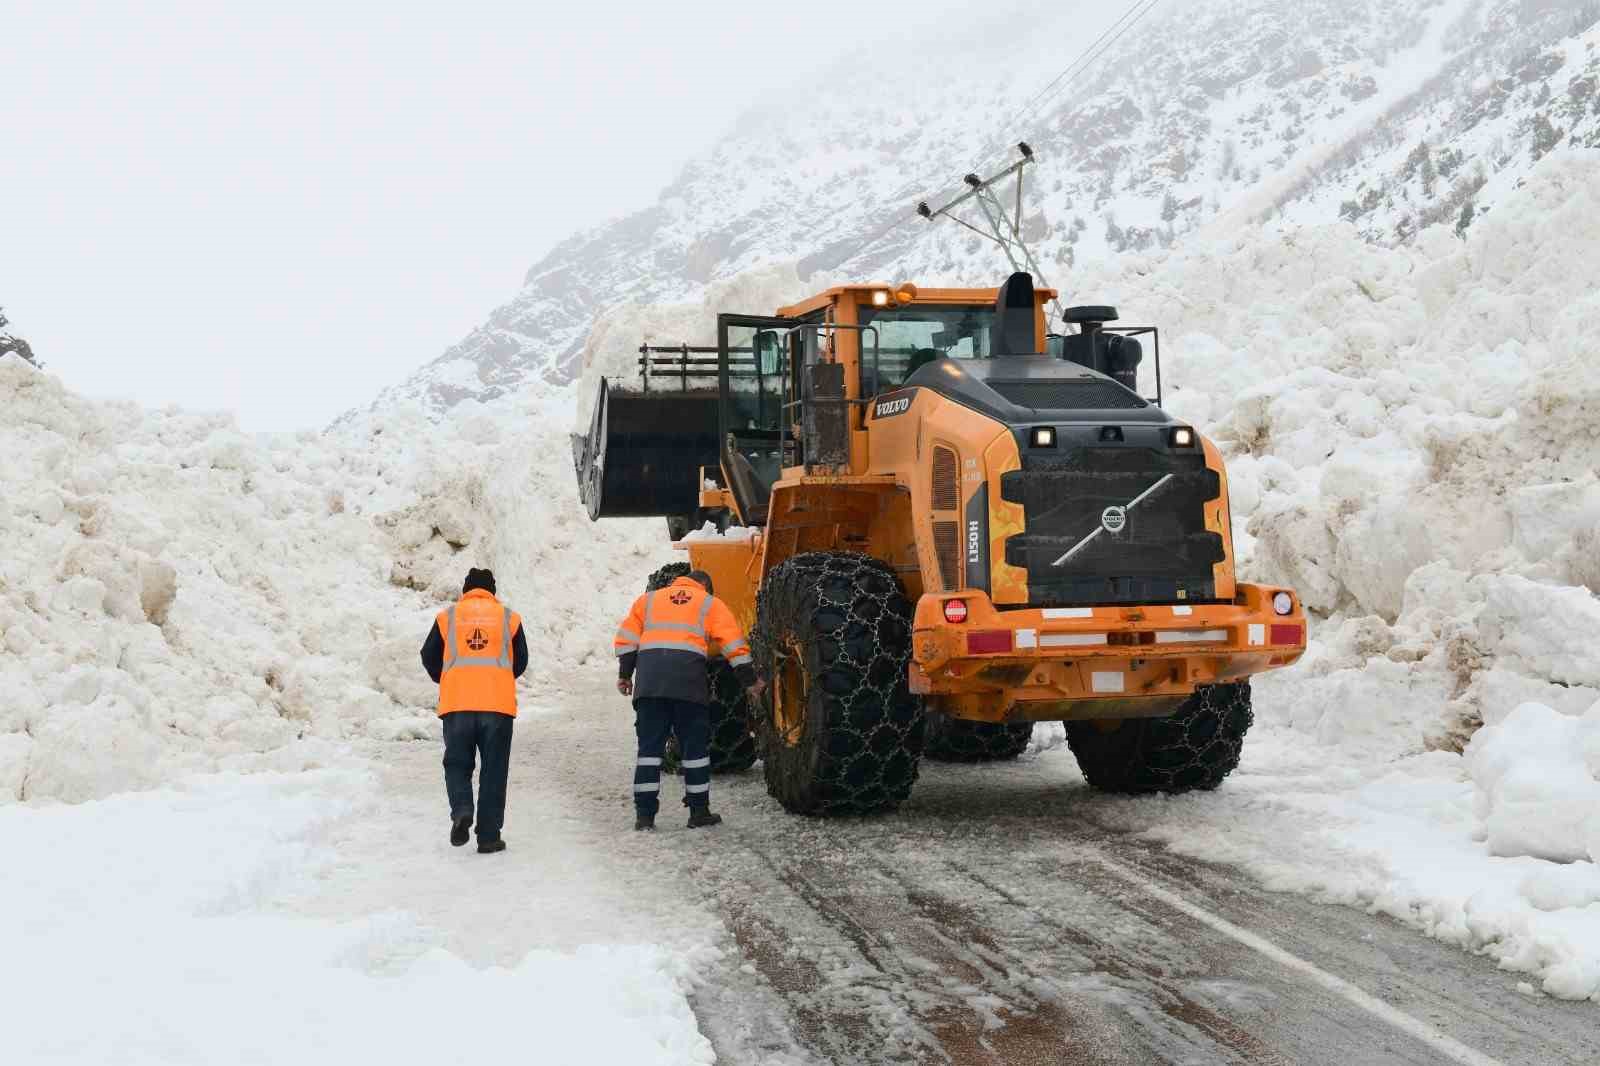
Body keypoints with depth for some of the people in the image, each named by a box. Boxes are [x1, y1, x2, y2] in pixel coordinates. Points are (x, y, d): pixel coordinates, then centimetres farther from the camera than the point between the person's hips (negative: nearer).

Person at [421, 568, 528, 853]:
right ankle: (489, 836, 5)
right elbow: (521, 662, 13)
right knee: (494, 771, 7)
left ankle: (461, 809, -15)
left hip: (457, 704, 0)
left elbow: (429, 658, 12)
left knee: (457, 763, 12)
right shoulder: (509, 617, 9)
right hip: (498, 704, 0)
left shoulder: (447, 617, 8)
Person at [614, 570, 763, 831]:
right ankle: (699, 812, 11)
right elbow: (734, 644, 9)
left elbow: (627, 636, 14)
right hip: (688, 671, -2)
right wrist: (750, 680, 10)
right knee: (695, 746, 8)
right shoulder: (710, 604, 19)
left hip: (649, 669, 2)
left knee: (649, 745, 6)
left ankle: (644, 814, 4)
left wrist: (625, 674, 15)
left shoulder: (649, 599, 26)